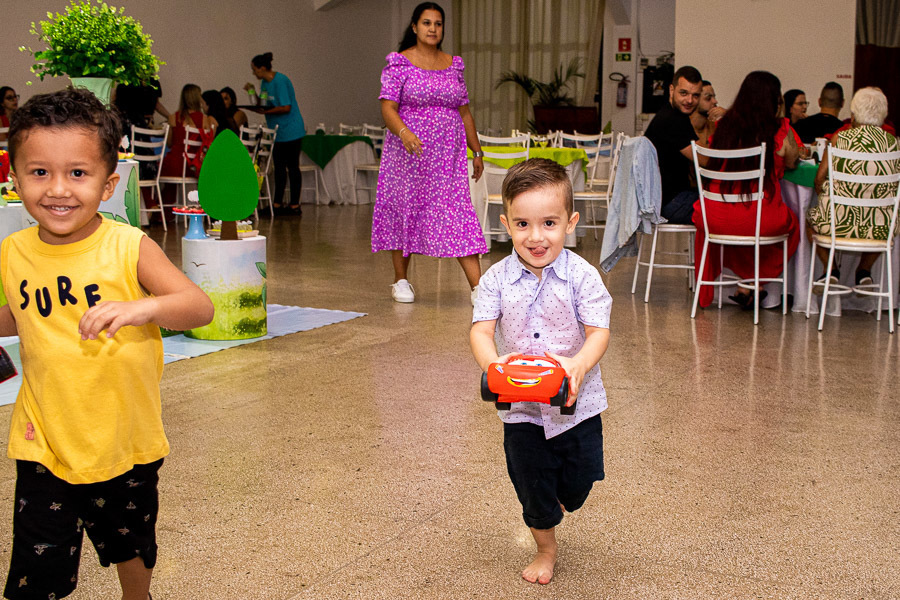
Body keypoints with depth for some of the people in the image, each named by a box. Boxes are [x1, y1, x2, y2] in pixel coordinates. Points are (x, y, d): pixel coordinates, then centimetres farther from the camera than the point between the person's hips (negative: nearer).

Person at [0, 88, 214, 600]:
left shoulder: (129, 248, -16)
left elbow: (201, 308, -27)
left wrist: (143, 308, -42)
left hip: (125, 443, -1)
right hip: (45, 444, 1)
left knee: (132, 547, 24)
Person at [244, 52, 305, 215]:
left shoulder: (280, 81, -18)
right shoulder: (265, 82, 10)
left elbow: (286, 107, -22)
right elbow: (263, 105, 13)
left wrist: (266, 112, -19)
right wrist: (254, 93, 0)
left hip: (290, 132, -9)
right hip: (277, 132, 9)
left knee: (292, 166, -3)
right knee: (279, 166, 12)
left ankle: (294, 204, 3)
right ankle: (277, 203, 18)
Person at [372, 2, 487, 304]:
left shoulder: (453, 64, 11)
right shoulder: (400, 63, -2)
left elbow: (464, 111, 15)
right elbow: (388, 108, -11)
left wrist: (477, 151, 14)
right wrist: (403, 132, -30)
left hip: (448, 154, 3)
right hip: (409, 154, -2)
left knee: (458, 212, -6)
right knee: (405, 209, 6)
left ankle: (477, 287, -11)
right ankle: (401, 281, 22)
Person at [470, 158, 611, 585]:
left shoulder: (582, 276, -12)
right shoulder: (497, 279, -8)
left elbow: (599, 331, -17)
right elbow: (481, 329, -13)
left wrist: (578, 365, -38)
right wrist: (492, 362, -35)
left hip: (576, 403, -1)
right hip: (521, 408, 1)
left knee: (578, 484, 13)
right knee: (532, 486, 12)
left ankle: (558, 503, 50)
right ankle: (546, 549, 39)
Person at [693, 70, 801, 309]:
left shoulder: (724, 125, 1)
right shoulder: (779, 130, -7)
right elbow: (792, 163, 12)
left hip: (716, 219, 3)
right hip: (761, 222, -3)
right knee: (792, 222, 31)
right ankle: (749, 286, 29)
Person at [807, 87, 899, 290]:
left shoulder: (841, 138, -4)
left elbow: (819, 178, -3)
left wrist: (828, 203, 16)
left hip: (842, 222, -2)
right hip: (881, 227, 3)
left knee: (811, 217, 31)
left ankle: (830, 269, 16)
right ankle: (864, 270, 28)